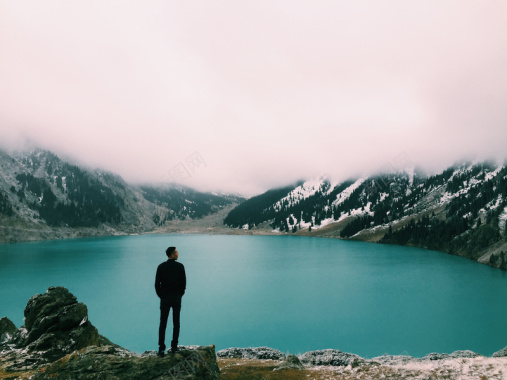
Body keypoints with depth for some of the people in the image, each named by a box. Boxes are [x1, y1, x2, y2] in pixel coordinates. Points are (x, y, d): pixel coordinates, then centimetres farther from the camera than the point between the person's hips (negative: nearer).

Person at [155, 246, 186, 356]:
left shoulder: (161, 267, -4)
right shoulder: (180, 266, -7)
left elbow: (157, 284, -3)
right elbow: (184, 283, -4)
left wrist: (161, 296, 11)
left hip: (164, 299, 1)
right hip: (176, 299, -1)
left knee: (162, 324, 7)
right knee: (176, 323, 12)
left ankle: (161, 348, 5)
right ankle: (174, 346, 15)